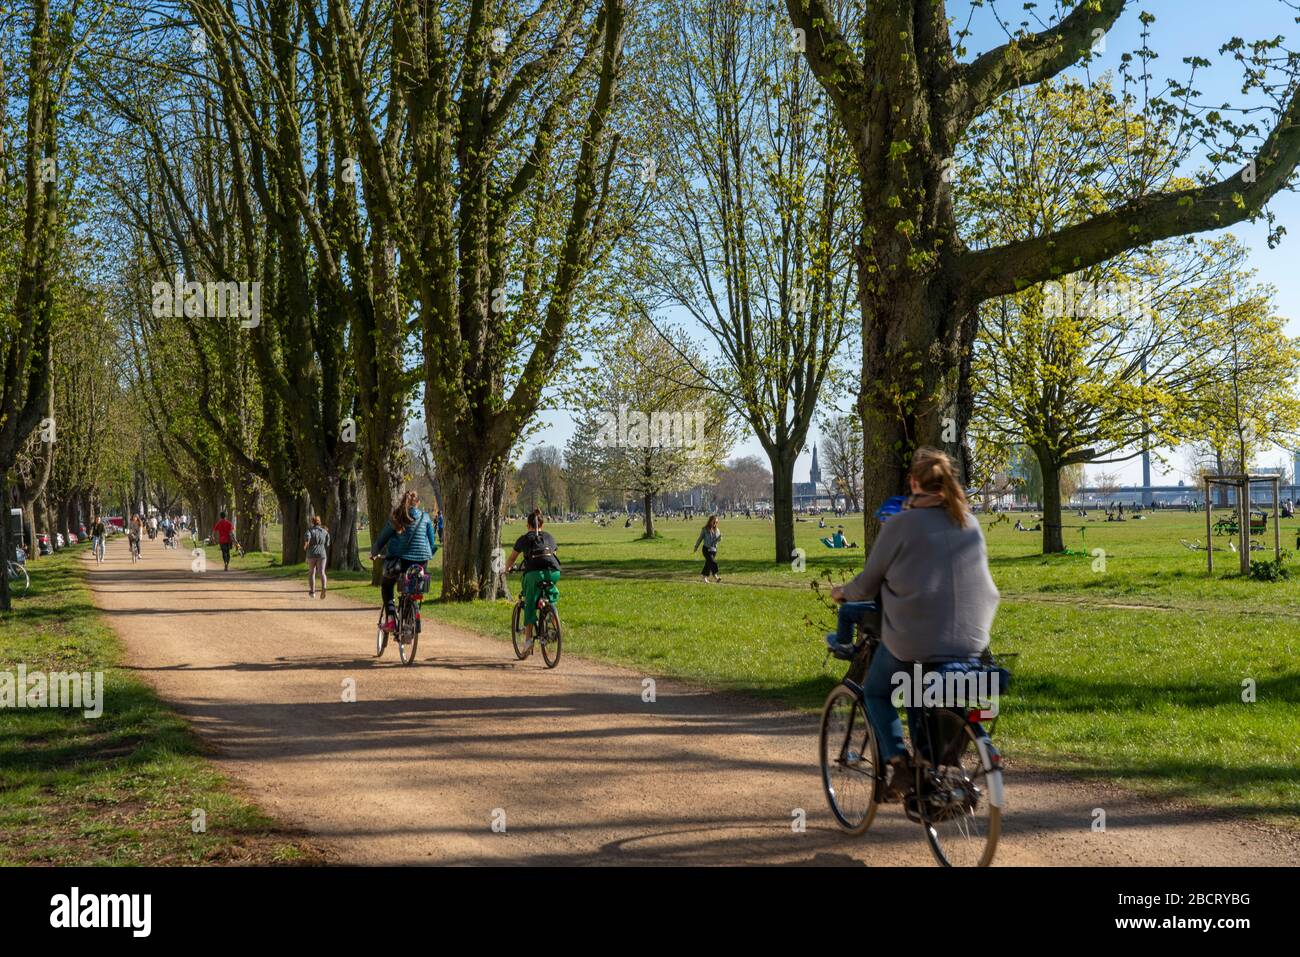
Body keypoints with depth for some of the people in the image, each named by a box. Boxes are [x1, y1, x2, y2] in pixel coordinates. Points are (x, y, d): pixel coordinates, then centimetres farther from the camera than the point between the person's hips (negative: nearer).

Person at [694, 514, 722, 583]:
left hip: (714, 549, 5)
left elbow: (718, 539, 2)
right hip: (707, 549, -5)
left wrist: (720, 537, -21)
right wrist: (696, 547, 8)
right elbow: (700, 538, 1)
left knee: (708, 563, 13)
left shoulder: (716, 530, 5)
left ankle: (704, 575, 29)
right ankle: (715, 576, -22)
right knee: (713, 562, -19)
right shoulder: (705, 529, -8)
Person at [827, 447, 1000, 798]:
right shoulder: (969, 522, 5)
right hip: (972, 642, 5)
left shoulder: (900, 525, -9)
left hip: (913, 640, -5)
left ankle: (897, 761, 0)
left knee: (876, 692, 20)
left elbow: (868, 584, 0)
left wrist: (842, 592, 21)